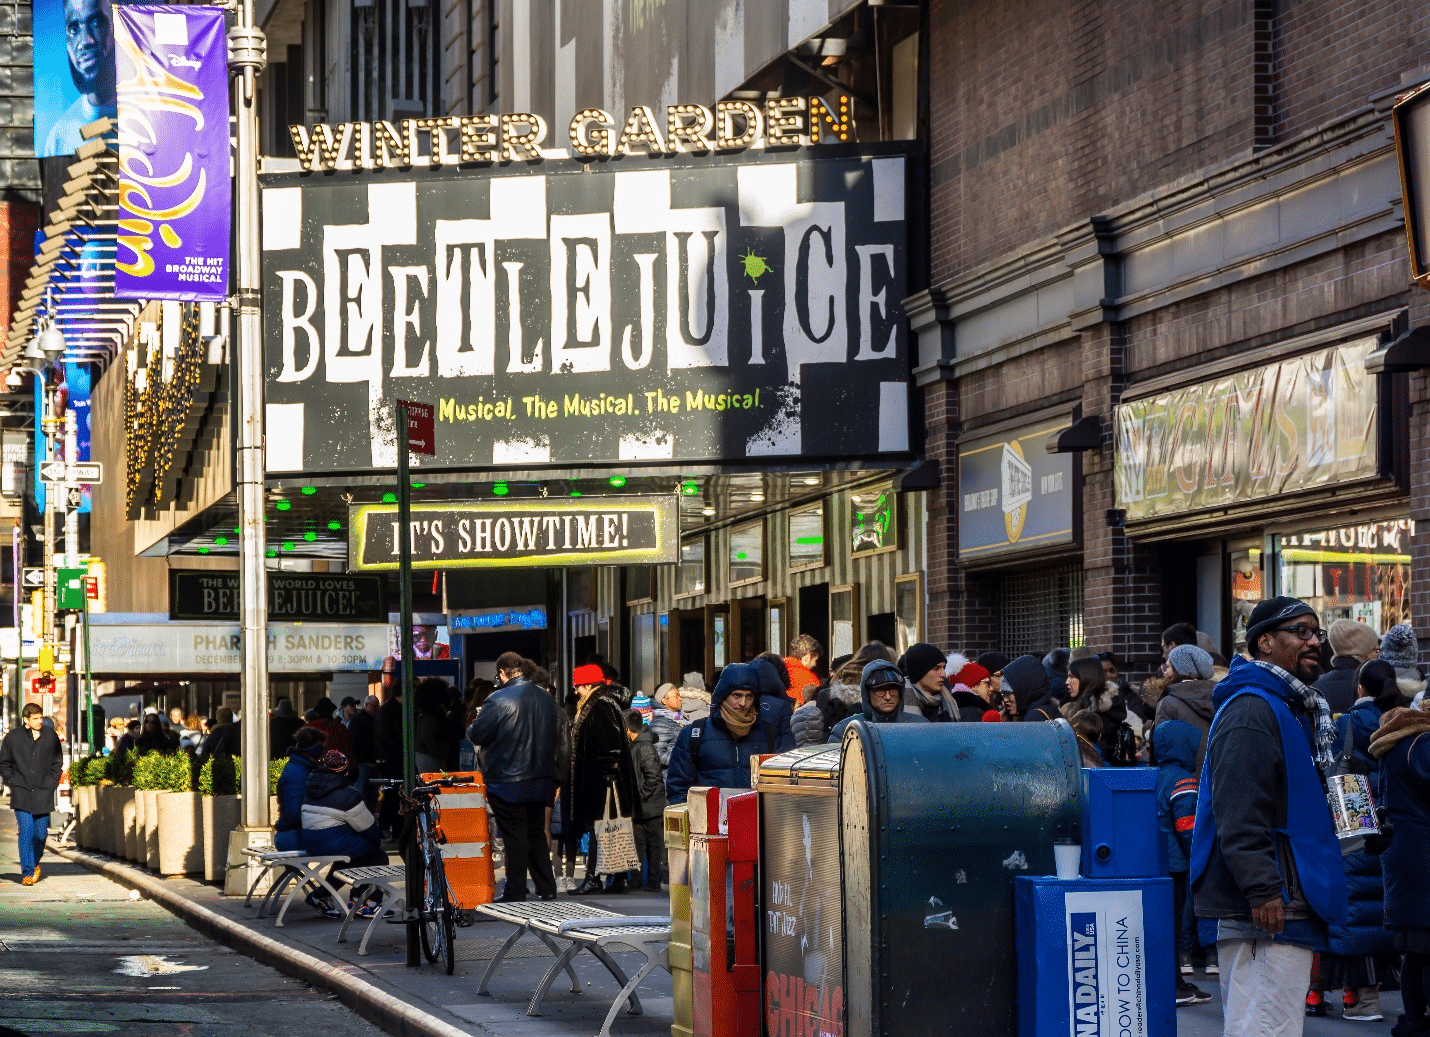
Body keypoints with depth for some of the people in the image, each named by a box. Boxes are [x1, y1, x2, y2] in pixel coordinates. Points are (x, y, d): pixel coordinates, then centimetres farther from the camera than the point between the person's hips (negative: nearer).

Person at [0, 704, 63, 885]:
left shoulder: (51, 736, 4)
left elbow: (57, 763, 14)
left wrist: (51, 783, 5)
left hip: (43, 794, 2)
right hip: (22, 794, -2)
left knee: (41, 833, 5)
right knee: (26, 832, -11)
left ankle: (34, 863, 31)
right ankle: (27, 872, -7)